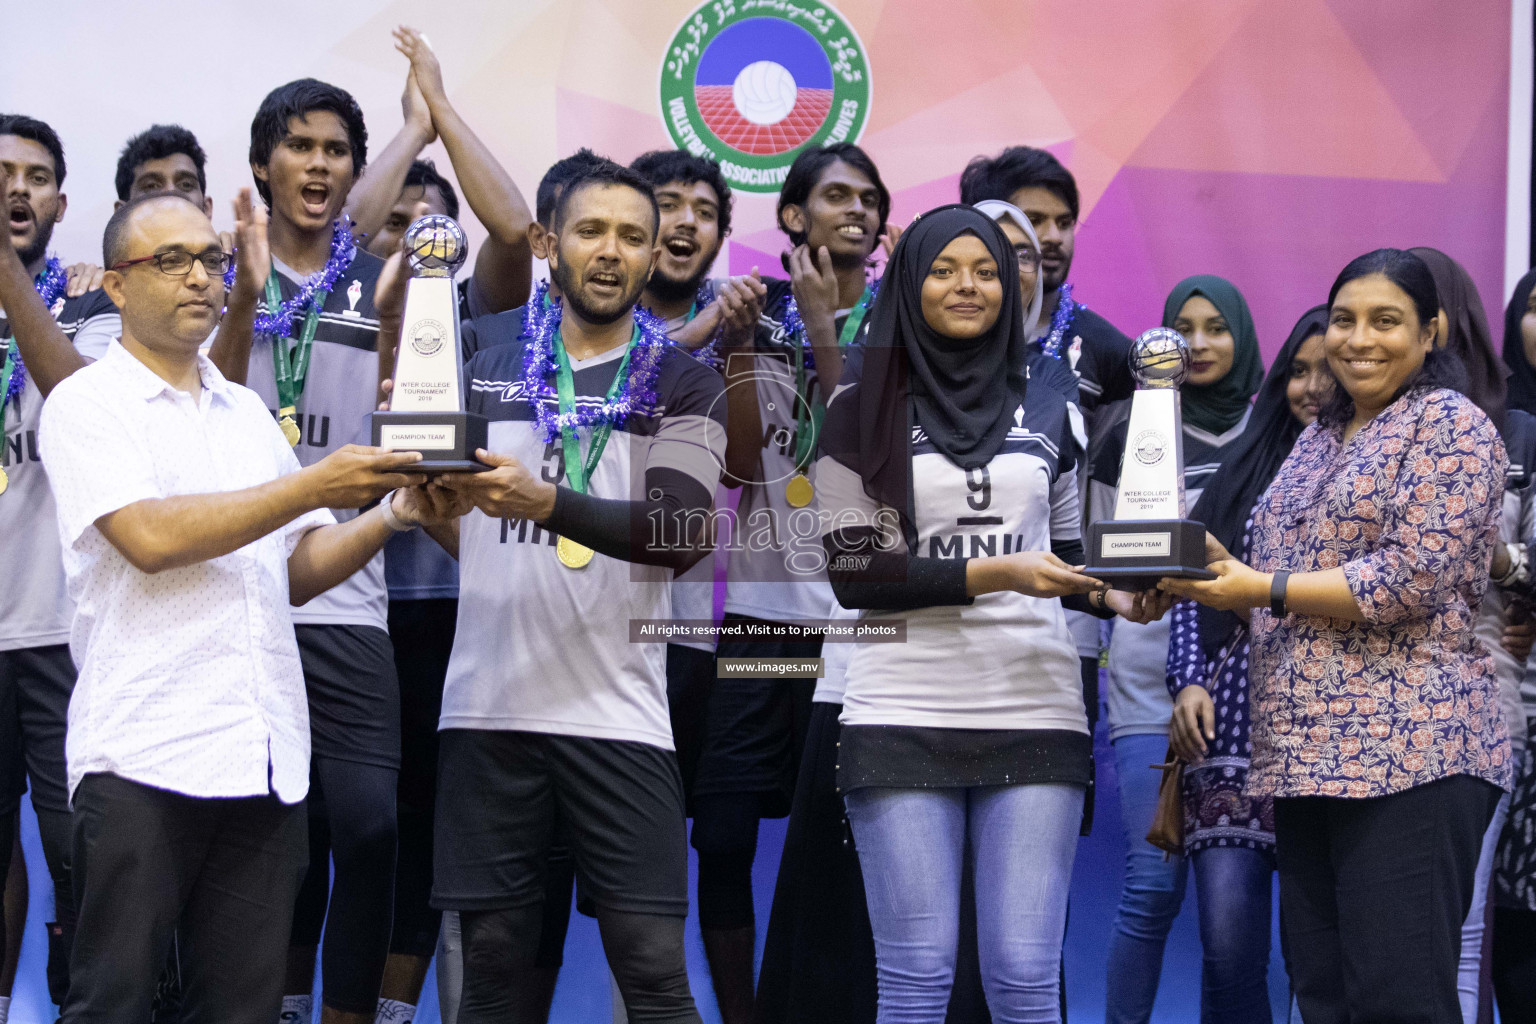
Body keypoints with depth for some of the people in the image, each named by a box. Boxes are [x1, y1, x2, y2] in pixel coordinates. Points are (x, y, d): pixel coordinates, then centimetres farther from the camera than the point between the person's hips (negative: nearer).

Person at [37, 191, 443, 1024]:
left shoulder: (247, 412, 19)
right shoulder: (88, 403, 0)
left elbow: (295, 570, 17)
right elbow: (151, 537, -14)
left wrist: (391, 515, -1)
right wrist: (314, 487, -13)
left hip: (265, 759, 6)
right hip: (143, 758, -6)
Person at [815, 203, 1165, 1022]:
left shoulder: (1045, 414, 14)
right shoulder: (865, 408, 4)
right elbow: (851, 572, -4)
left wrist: (1114, 596, -1)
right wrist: (989, 572, -13)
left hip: (1034, 713, 2)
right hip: (904, 717, -2)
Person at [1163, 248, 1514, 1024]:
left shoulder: (1450, 427, -2)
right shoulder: (1319, 438, 22)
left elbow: (1409, 581, -14)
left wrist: (1262, 588, -12)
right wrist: (1207, 576, 5)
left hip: (1408, 755, -8)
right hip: (1306, 755, 8)